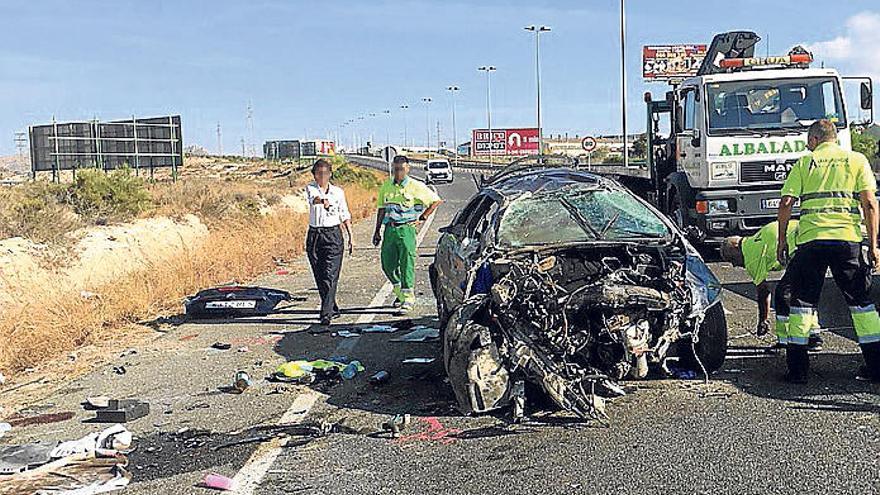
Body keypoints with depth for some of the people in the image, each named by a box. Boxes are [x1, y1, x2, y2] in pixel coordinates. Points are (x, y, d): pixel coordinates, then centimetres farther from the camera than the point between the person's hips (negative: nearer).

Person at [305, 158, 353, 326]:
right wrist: (322, 201, -46)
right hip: (314, 235, 1)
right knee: (319, 277, 8)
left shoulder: (338, 192, 5)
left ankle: (326, 313, -16)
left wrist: (351, 237, 7)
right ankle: (333, 309, 24)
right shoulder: (310, 188, 1)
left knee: (330, 276, -13)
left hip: (333, 235, -1)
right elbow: (314, 198, -23)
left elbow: (345, 216, 12)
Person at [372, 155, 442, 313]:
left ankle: (408, 298, -2)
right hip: (389, 229, 5)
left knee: (407, 263, -7)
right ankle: (400, 293, 26)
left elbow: (436, 200, 4)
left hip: (406, 229, -5)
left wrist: (422, 218, 0)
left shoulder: (416, 186, -2)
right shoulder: (386, 187, 11)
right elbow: (381, 209, 18)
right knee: (388, 264, 6)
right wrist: (377, 231, 15)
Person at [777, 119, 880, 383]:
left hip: (810, 238, -1)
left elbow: (786, 203, 1)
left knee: (803, 301, 7)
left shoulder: (804, 163, 10)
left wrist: (781, 240, 11)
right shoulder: (857, 160, 11)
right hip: (848, 238, 1)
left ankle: (798, 369, 7)